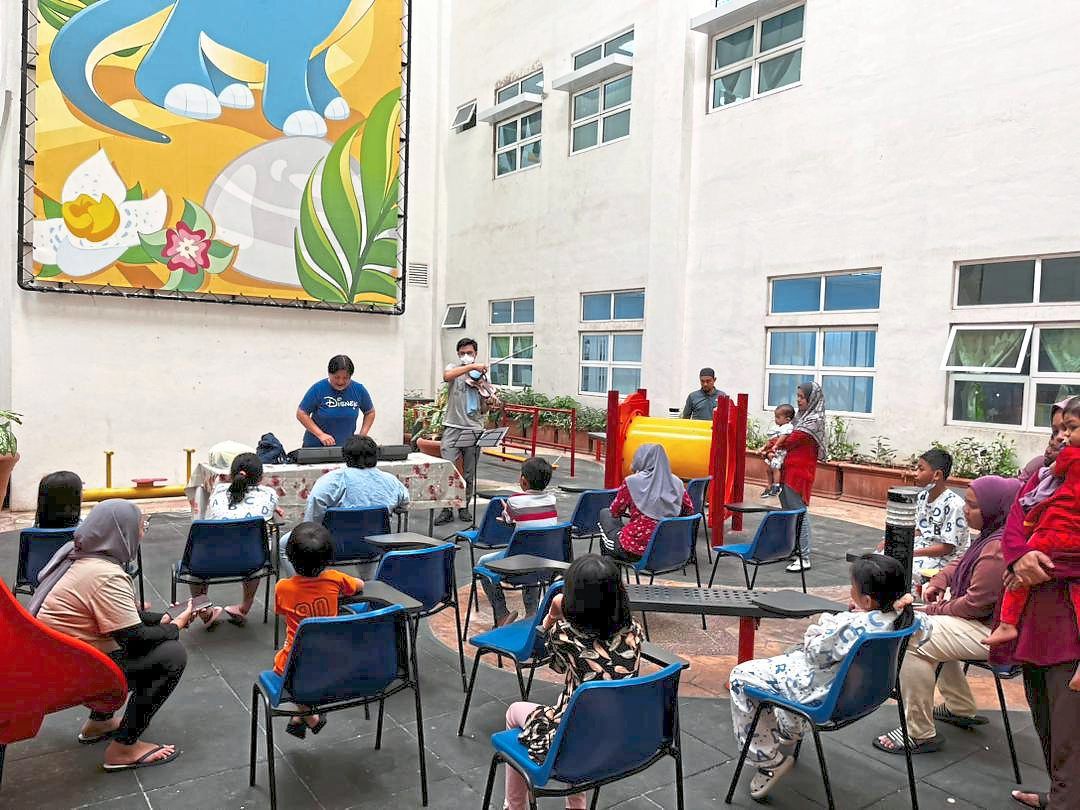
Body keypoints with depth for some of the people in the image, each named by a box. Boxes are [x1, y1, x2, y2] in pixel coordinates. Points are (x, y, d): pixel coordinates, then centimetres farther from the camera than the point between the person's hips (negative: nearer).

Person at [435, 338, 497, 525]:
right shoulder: (454, 368, 6)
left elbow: (482, 410, 15)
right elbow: (447, 376, -22)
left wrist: (488, 403, -7)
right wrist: (471, 367, -26)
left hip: (474, 428, 3)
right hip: (453, 427, -3)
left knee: (469, 473, 8)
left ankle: (464, 506, 22)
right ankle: (447, 508, -3)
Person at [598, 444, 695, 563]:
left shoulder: (632, 482, -11)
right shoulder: (676, 482, 0)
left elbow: (615, 512, 1)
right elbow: (690, 511, 11)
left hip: (635, 549, -5)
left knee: (605, 513, 20)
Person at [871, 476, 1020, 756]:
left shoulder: (999, 548, -27)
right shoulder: (991, 533, 5)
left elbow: (976, 604, -26)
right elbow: (962, 562, 19)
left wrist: (932, 611, -12)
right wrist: (938, 582, 1)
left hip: (994, 631, -11)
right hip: (987, 617, 11)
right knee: (932, 629, 28)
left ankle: (920, 735, -8)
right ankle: (961, 709, 34)